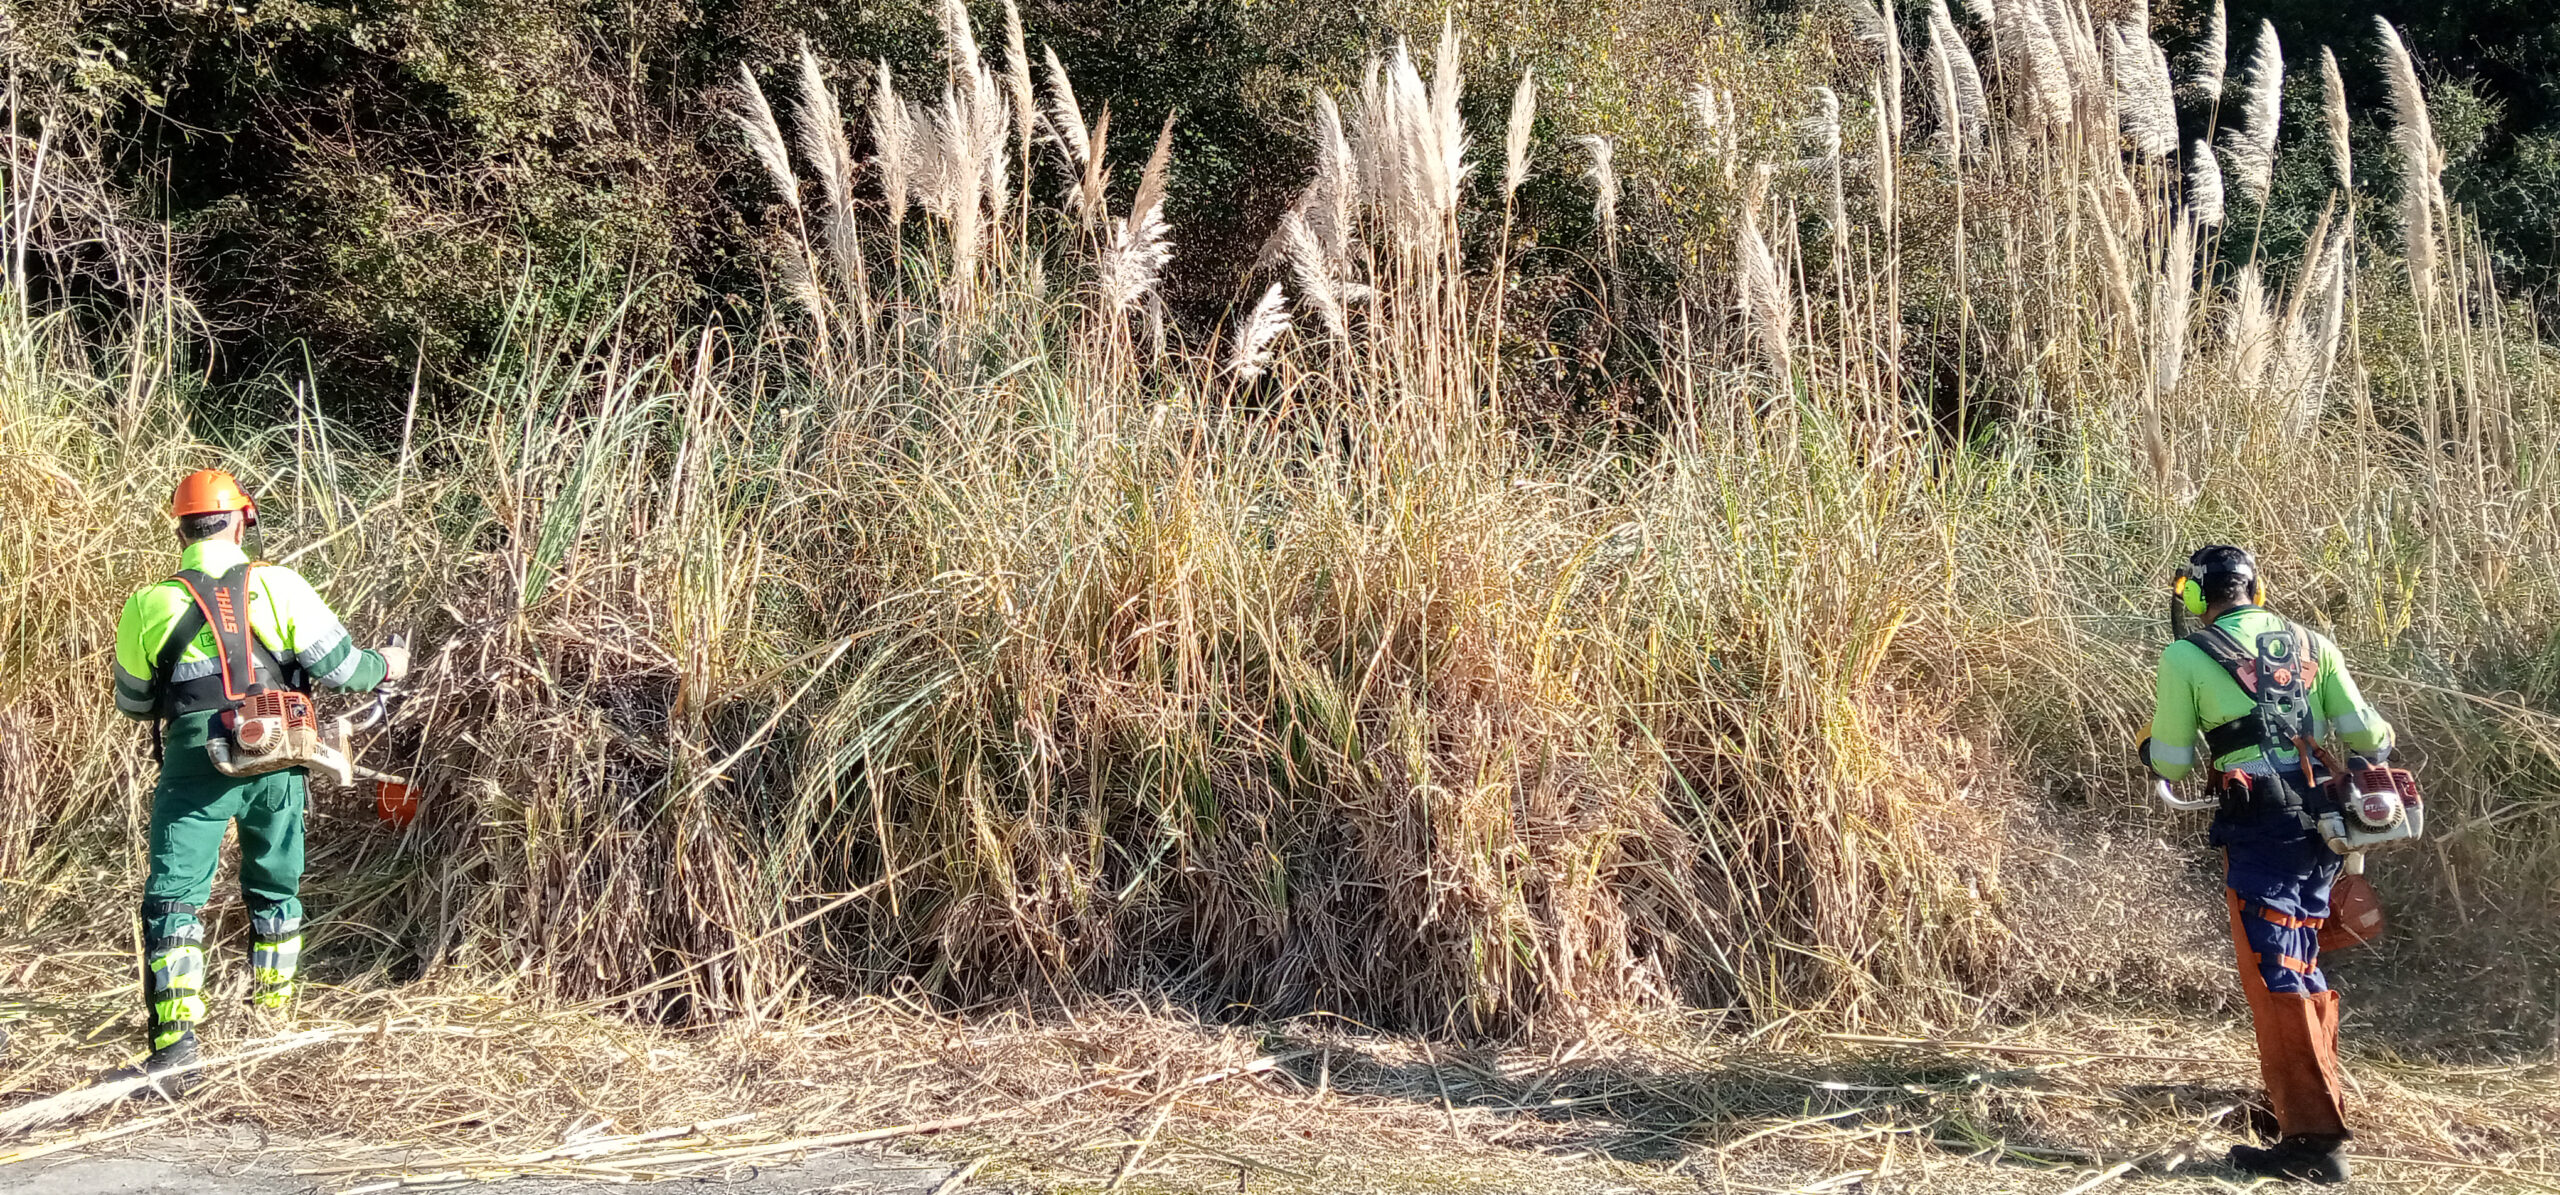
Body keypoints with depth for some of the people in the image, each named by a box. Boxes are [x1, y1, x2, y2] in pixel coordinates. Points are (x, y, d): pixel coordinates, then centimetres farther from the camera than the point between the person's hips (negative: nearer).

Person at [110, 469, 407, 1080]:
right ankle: (274, 1000, 34)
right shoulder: (279, 585, -3)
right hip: (275, 761, 2)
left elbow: (134, 703, 11)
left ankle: (175, 1035, -7)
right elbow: (337, 663, -2)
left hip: (194, 763, -2)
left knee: (173, 896, 3)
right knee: (275, 885, 21)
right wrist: (385, 665, 19)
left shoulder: (149, 605, -1)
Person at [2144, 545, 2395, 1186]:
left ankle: (2314, 1139, -8)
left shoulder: (2185, 657, -2)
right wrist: (2379, 747, 30)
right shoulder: (2314, 646, 11)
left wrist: (2154, 748, 23)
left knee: (2276, 975, -5)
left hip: (2258, 828, -6)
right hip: (2319, 825, 6)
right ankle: (2313, 1094, 36)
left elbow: (2174, 765, 1)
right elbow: (2363, 732, 7)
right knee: (2303, 964, 22)